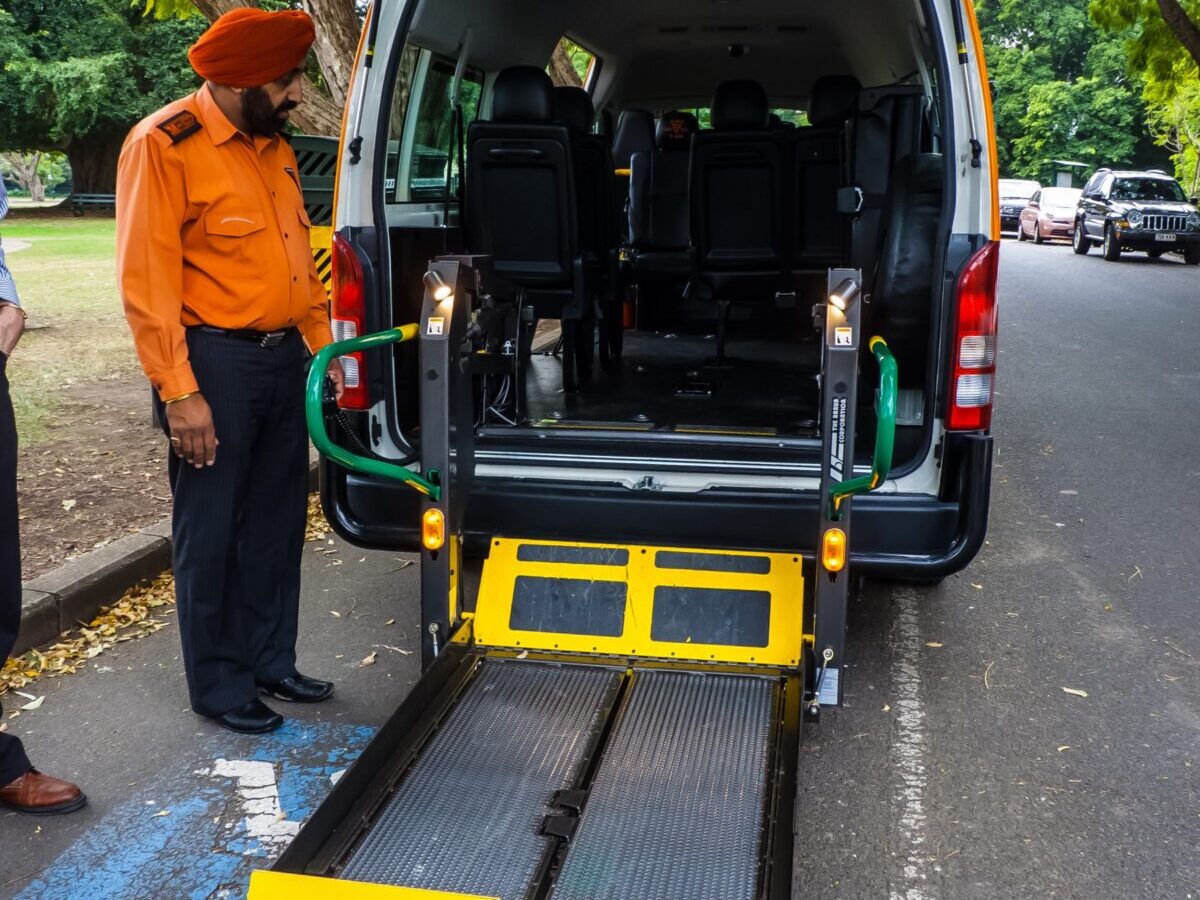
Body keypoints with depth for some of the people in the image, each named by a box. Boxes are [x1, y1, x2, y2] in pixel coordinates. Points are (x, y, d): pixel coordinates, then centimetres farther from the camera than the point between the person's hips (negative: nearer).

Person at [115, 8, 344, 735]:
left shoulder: (274, 146, 13)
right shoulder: (165, 145, -11)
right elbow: (147, 280, -15)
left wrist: (323, 346, 16)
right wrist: (179, 393, -19)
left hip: (284, 359, 8)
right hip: (215, 362, -7)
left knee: (279, 519, 15)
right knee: (211, 532, 4)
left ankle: (271, 660, 31)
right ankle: (218, 685, 19)